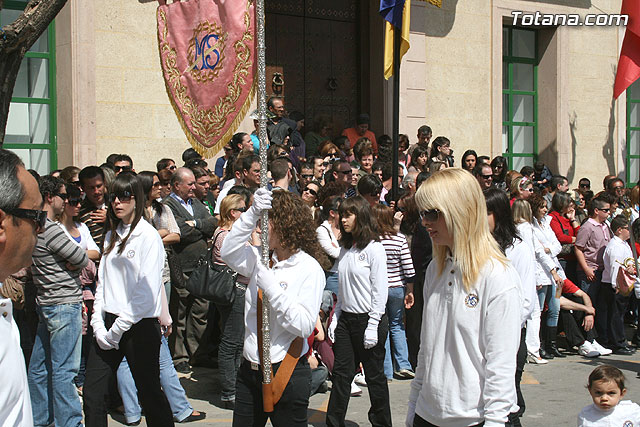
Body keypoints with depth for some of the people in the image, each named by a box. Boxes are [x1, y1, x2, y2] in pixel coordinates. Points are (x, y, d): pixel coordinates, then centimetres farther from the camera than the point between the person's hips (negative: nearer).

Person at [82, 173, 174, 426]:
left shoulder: (148, 236, -7)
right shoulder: (111, 236, 15)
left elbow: (146, 291, -13)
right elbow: (103, 281, 13)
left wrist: (118, 329, -13)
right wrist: (98, 324, 0)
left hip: (139, 326, -6)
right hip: (109, 323, 6)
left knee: (149, 392, 3)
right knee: (92, 394, 3)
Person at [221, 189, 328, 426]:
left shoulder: (309, 268, -10)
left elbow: (304, 326, -17)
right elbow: (228, 252, -7)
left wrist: (271, 287, -22)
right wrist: (252, 213, -12)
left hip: (287, 375, -6)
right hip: (249, 370, 6)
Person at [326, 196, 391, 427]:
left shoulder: (374, 249, -11)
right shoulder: (345, 249, 10)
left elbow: (380, 291, -13)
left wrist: (373, 326, -16)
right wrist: (335, 318, 10)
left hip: (368, 319, -6)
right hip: (346, 319, 6)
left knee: (374, 375, 5)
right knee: (341, 373, 7)